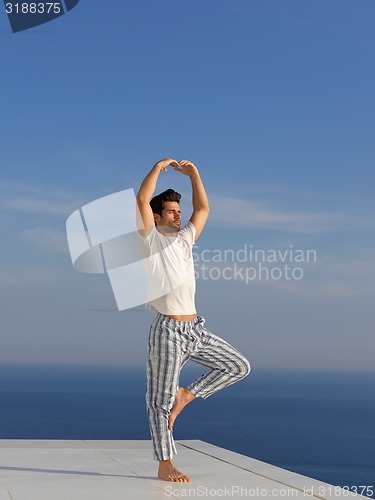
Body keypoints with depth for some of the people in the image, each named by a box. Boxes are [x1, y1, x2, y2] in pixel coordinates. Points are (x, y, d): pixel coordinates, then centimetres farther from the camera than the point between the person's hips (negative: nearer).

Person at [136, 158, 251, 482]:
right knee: (161, 399, -1)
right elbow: (142, 200, -15)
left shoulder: (184, 238, 17)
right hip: (168, 331, -7)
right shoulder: (151, 240, -2)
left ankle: (187, 394, 14)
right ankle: (165, 466, 7)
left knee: (239, 366, 6)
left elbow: (203, 209, 21)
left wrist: (194, 174, 14)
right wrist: (158, 167, -9)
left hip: (196, 328, 7)